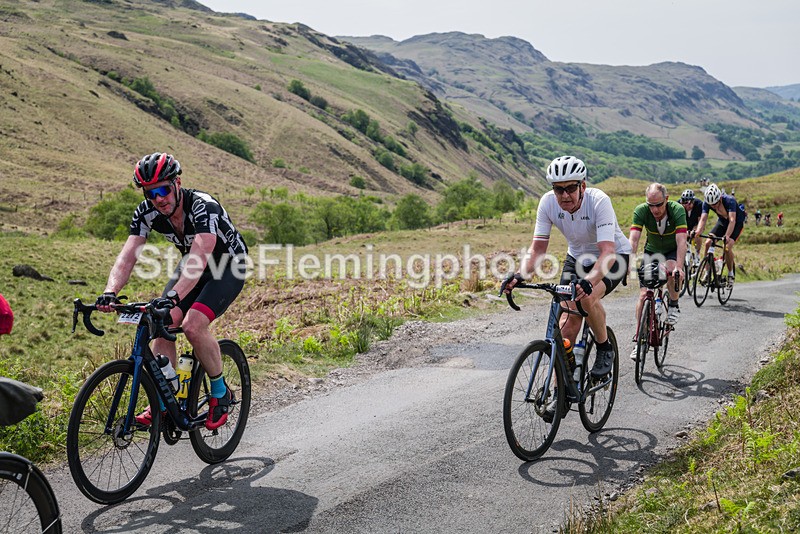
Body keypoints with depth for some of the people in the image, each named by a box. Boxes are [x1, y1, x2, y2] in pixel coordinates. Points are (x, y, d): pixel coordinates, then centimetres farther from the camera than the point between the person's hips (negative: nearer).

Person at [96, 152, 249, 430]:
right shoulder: (146, 212, -16)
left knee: (192, 325, -25)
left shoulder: (203, 206, -34)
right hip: (192, 263, 6)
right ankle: (164, 403, 2)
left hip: (229, 264, -6)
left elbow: (199, 260, -46)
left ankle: (220, 392, -3)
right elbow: (128, 255, -23)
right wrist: (110, 292, -41)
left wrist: (174, 298, -59)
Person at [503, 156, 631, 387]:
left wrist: (588, 281, -57)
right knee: (568, 318, -9)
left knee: (586, 297, -32)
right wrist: (520, 275, -34)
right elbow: (538, 248, -16)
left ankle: (605, 349, -4)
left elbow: (608, 252, -40)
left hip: (613, 256, -4)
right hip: (577, 257, 4)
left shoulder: (599, 201, -32)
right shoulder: (548, 202, -20)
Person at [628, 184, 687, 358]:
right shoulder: (641, 211, -25)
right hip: (652, 251, 2)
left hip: (673, 251, -1)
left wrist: (679, 267, -51)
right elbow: (633, 239, -33)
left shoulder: (677, 210, -29)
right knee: (643, 294, -10)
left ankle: (674, 306, -8)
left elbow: (681, 241, -38)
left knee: (671, 268, -36)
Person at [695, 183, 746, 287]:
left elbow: (732, 220, -44)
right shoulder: (707, 203, -22)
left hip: (737, 223, -4)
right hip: (722, 222, 5)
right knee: (707, 243, -16)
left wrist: (727, 236, -59)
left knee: (727, 246, -25)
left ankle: (731, 273, -1)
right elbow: (703, 219, -29)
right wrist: (697, 233, -49)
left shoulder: (729, 201, -35)